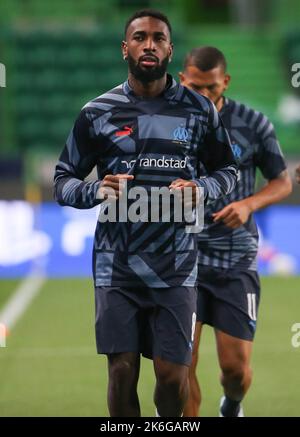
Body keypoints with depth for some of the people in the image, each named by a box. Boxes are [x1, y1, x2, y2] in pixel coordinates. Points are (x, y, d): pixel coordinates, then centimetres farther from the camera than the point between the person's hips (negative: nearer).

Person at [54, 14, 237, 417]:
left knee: (173, 375, -1)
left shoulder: (199, 109, 4)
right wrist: (97, 191, -15)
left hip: (176, 266, 0)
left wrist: (201, 189, -8)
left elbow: (227, 170, 14)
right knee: (122, 371, -1)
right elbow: (63, 182, 7)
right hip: (117, 265, 0)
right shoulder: (98, 113, 2)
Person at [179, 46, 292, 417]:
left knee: (236, 366, 3)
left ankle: (232, 407, 37)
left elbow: (282, 182, 7)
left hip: (236, 261, 0)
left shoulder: (253, 124, -3)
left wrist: (249, 204, -13)